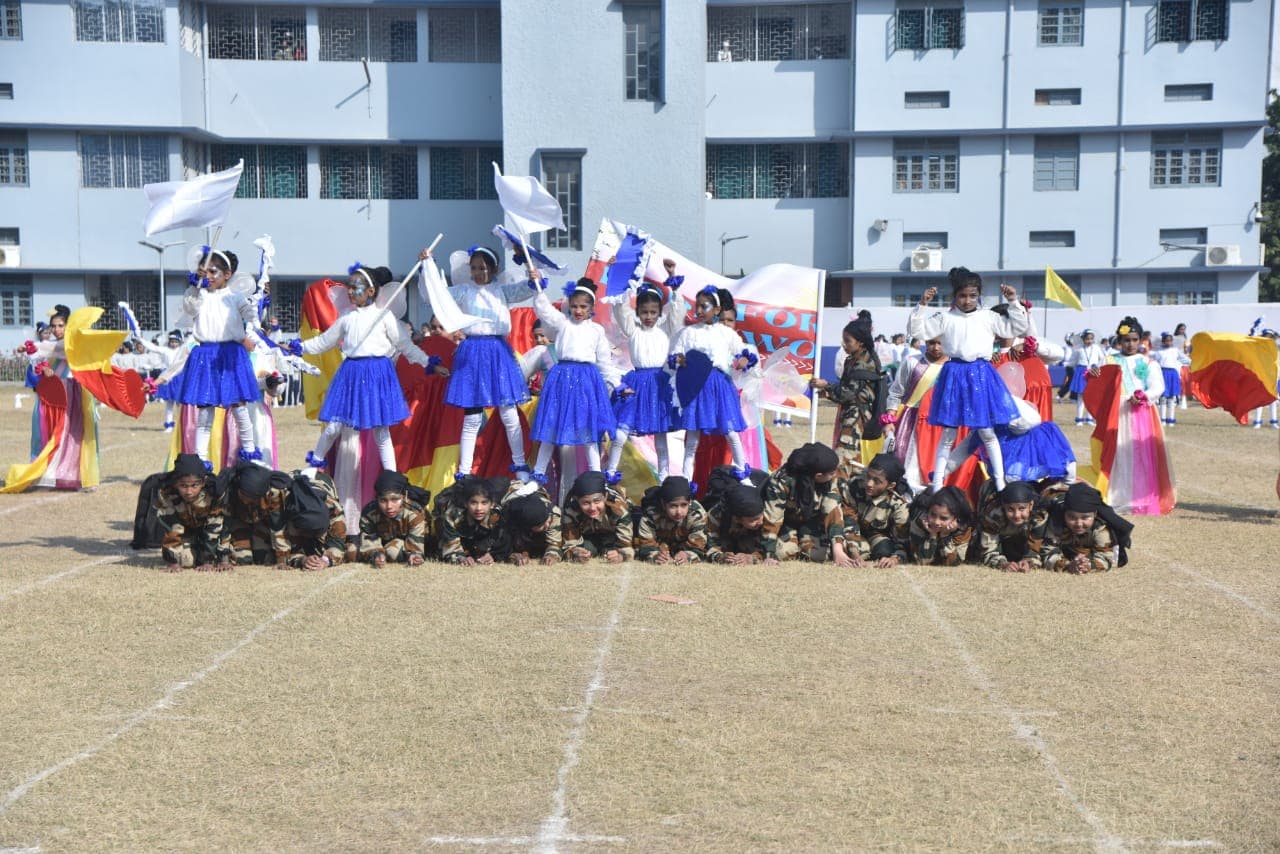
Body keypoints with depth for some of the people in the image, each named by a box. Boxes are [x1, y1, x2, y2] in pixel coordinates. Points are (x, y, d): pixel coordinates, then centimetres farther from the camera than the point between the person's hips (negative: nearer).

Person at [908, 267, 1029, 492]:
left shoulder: (988, 317, 6)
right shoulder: (945, 318, 3)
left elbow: (1017, 329, 7)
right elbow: (916, 330, 1)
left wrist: (1014, 303, -2)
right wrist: (922, 305, -10)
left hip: (981, 375, 1)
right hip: (954, 375, -1)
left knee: (987, 432, 6)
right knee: (948, 434, 4)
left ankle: (1000, 482, 13)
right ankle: (937, 485, 11)